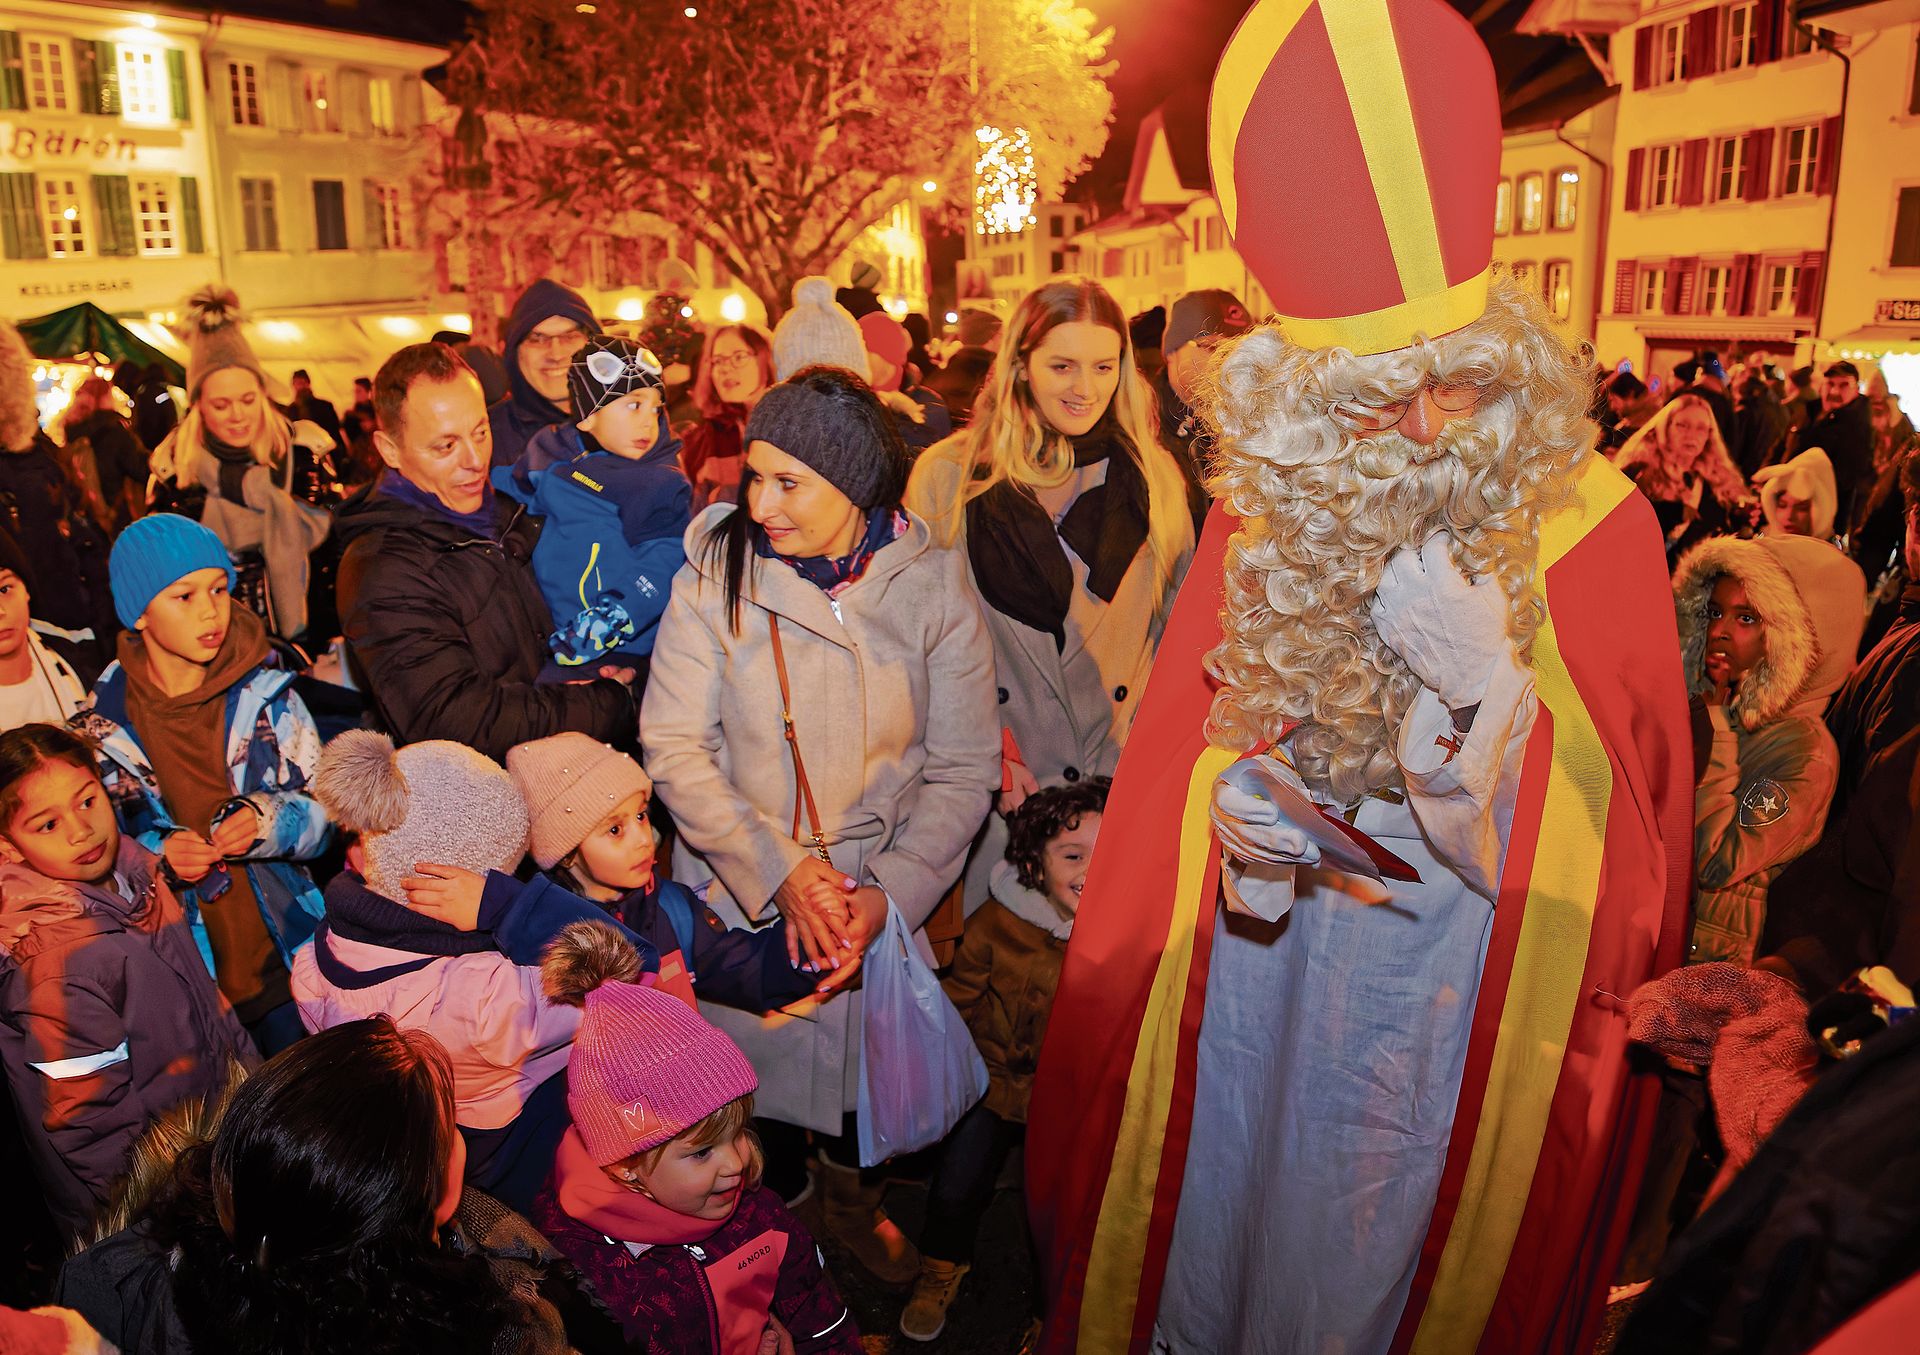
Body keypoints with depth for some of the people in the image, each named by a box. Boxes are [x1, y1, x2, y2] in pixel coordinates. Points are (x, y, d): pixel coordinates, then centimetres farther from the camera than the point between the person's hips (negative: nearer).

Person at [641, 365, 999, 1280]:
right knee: (752, 1068, 13)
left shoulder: (934, 586, -11)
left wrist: (887, 895, -19)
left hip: (886, 892, 1)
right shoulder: (718, 569, -13)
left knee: (864, 1058, 18)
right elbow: (675, 746, -12)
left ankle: (853, 1204, 50)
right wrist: (782, 871, -20)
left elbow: (964, 768, -8)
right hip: (739, 890, -1)